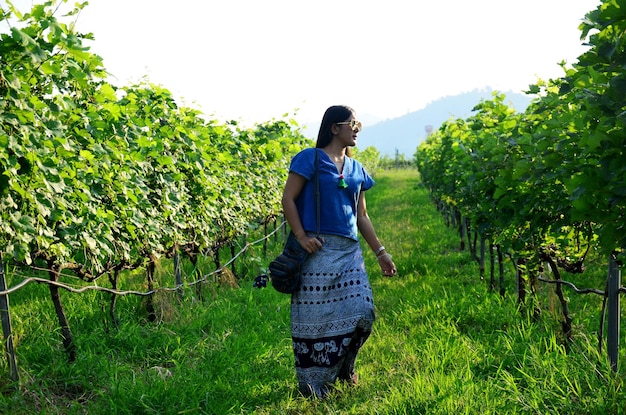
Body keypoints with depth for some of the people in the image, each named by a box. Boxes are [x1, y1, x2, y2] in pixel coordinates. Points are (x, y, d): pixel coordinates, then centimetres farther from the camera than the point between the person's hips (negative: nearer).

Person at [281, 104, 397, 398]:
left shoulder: (356, 169, 16)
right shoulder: (310, 159, -2)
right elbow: (288, 199, -6)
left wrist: (380, 252, 16)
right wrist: (301, 237, -15)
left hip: (349, 251, 6)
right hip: (317, 250, -5)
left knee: (361, 313, -1)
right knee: (315, 317, -1)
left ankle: (343, 368, 25)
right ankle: (313, 385, 12)